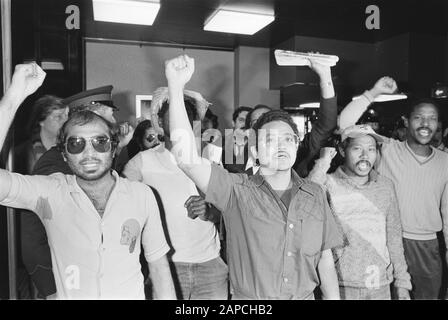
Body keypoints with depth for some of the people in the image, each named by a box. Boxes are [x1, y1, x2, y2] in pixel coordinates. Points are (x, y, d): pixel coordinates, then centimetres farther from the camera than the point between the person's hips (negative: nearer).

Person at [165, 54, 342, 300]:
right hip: (248, 297, -2)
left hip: (306, 296, 3)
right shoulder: (237, 190, -14)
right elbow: (188, 158, -28)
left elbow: (325, 258, 3)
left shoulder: (314, 195, -3)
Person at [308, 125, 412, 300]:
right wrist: (323, 163, -25)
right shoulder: (328, 183, -9)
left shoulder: (386, 186, 3)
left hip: (381, 284, 4)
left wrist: (402, 282, 9)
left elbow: (394, 236, 9)